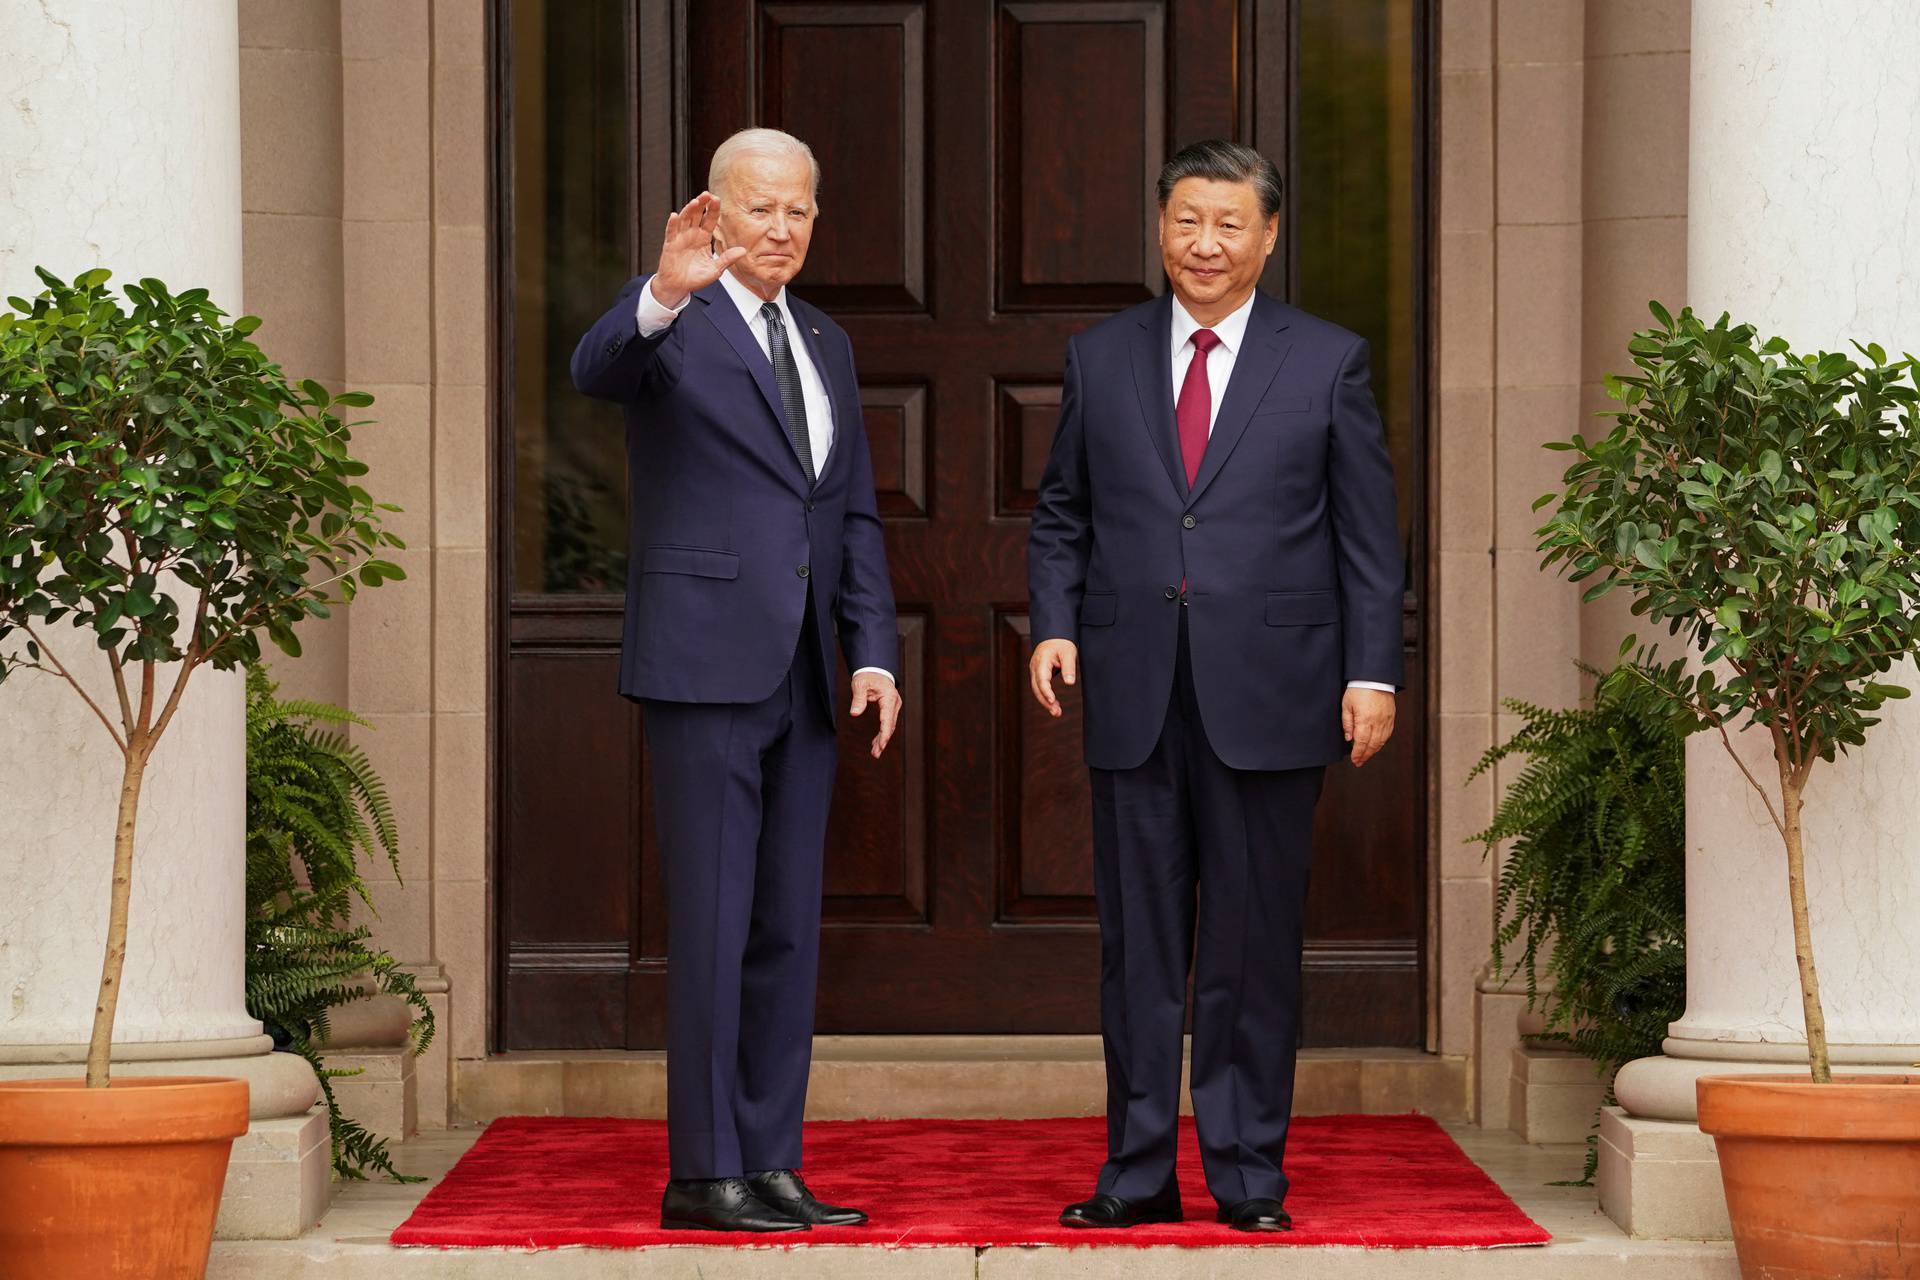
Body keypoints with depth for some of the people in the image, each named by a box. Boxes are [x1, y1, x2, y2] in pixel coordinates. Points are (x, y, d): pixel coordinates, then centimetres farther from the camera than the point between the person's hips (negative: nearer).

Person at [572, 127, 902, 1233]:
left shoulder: (827, 346, 18)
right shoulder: (670, 324, -3)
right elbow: (597, 372, -26)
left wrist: (874, 651, 7)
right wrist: (664, 294, -45)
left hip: (803, 677, 7)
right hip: (705, 662, -7)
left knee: (789, 928, 8)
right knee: (713, 924, -6)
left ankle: (772, 1167, 13)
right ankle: (705, 1174, -2)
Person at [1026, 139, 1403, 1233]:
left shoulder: (1329, 362, 4)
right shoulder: (1101, 359, 11)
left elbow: (1369, 535, 3)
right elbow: (1062, 513, 15)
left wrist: (1374, 672, -4)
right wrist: (1055, 623, 0)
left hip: (1268, 694, -2)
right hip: (1134, 692, 2)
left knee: (1255, 946, 2)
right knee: (1139, 942, 5)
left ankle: (1250, 1173, 10)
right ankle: (1139, 1173, 11)